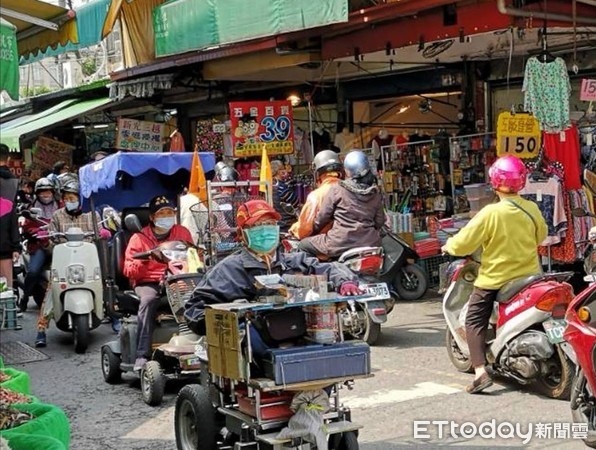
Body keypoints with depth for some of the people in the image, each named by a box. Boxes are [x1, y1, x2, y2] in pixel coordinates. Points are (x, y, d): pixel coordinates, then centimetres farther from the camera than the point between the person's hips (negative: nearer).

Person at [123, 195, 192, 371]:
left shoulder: (182, 233, 16)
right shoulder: (139, 238, 8)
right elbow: (129, 271, 2)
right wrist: (145, 259, -17)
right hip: (148, 283, -2)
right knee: (148, 300, -38)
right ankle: (142, 355, -40)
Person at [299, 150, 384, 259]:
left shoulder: (337, 189, -5)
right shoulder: (376, 193, 6)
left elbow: (322, 217, 0)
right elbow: (379, 221, 9)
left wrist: (311, 230, 18)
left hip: (341, 244, -4)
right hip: (369, 245, 4)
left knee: (303, 245, 17)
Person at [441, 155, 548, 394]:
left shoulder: (491, 213, -20)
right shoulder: (532, 209, -5)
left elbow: (464, 243, -17)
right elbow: (541, 235, 15)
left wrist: (449, 246, 3)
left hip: (494, 279, -5)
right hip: (528, 275, 5)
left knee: (475, 320, 4)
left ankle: (480, 372, -11)